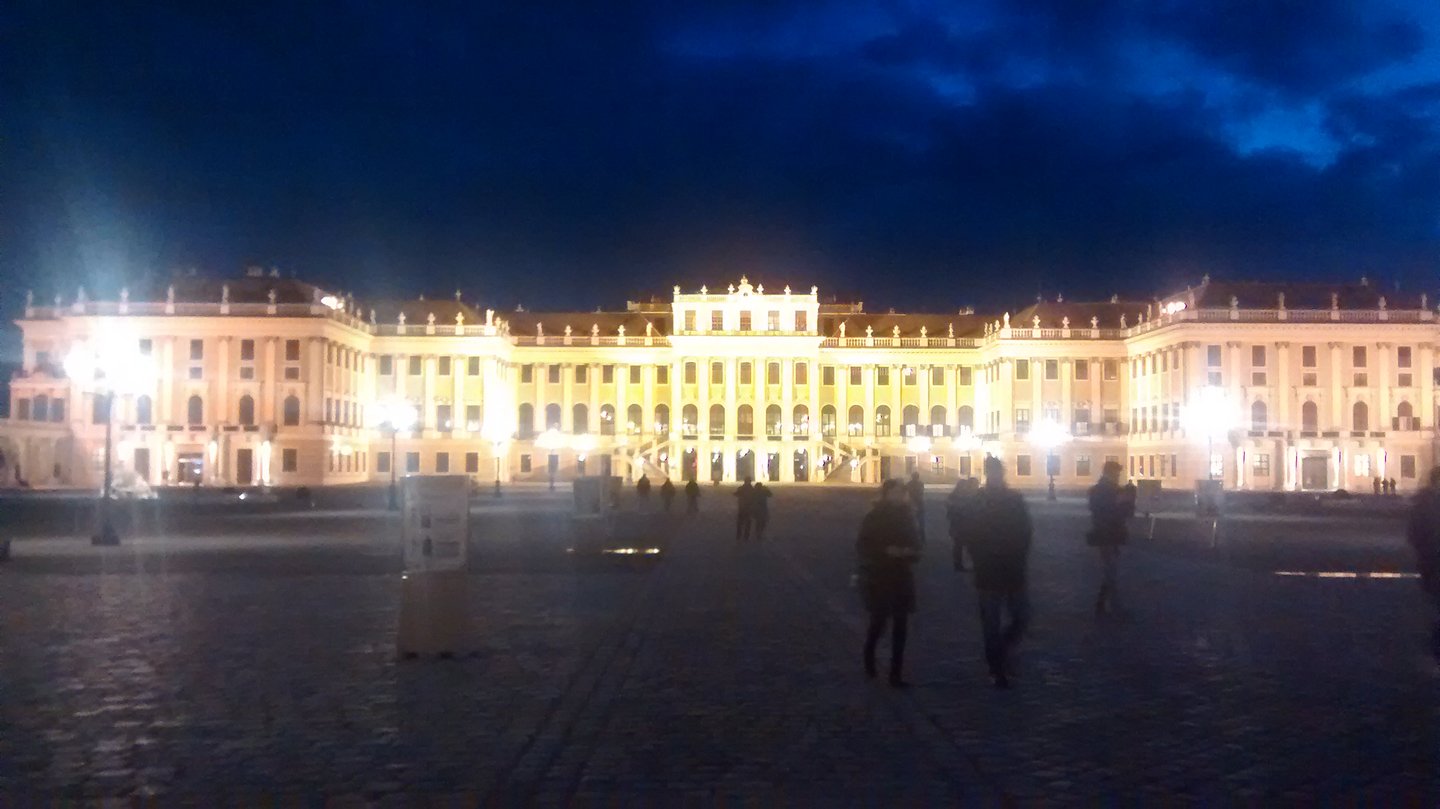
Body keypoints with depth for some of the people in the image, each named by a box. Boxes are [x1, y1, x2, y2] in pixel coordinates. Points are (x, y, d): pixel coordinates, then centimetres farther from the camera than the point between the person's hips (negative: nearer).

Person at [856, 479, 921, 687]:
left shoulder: (906, 516, 6)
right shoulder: (874, 518, -8)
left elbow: (915, 543, 13)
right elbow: (863, 546, -11)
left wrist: (910, 552, -9)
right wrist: (887, 551, -23)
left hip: (902, 578, 4)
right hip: (878, 578, -4)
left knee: (900, 626, 2)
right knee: (878, 622, 0)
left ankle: (896, 673, 8)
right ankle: (869, 657, 31)